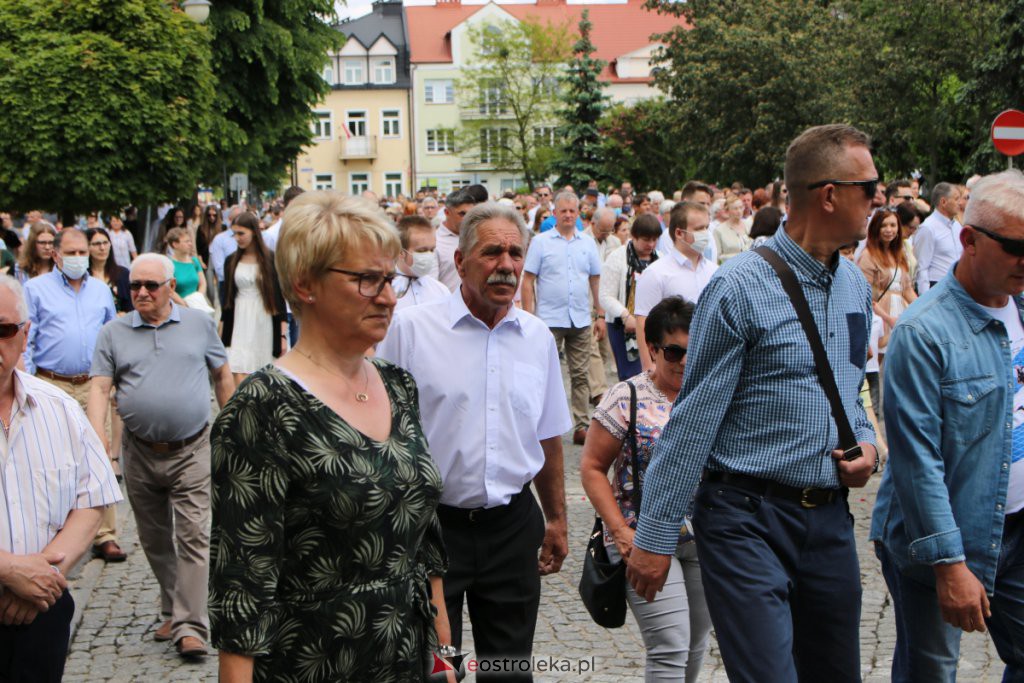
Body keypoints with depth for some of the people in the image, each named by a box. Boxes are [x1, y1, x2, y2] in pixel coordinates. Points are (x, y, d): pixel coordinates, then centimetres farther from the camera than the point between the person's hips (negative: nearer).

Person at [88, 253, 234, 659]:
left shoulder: (199, 324, 5)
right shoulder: (113, 333, 5)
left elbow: (222, 375, 12)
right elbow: (99, 387, -4)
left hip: (192, 451, -2)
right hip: (140, 454, 2)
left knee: (192, 537, -8)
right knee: (154, 540, 13)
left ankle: (190, 627, -7)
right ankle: (172, 612, 29)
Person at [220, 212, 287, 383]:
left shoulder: (270, 259, -1)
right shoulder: (231, 261, 7)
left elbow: (280, 297, -1)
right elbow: (227, 300, 12)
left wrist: (283, 335, -5)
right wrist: (221, 336, 10)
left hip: (265, 323, -1)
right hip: (240, 325, 2)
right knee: (239, 383, -10)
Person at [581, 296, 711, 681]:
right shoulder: (627, 399, -8)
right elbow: (592, 468, -5)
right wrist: (620, 531, -14)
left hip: (705, 543, 5)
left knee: (696, 646, 15)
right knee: (670, 649, -11)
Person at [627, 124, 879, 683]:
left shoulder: (855, 286, 11)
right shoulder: (740, 288, -13)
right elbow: (694, 418, -13)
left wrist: (865, 441, 3)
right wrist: (656, 533, -11)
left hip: (830, 520, 8)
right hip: (748, 519, -7)